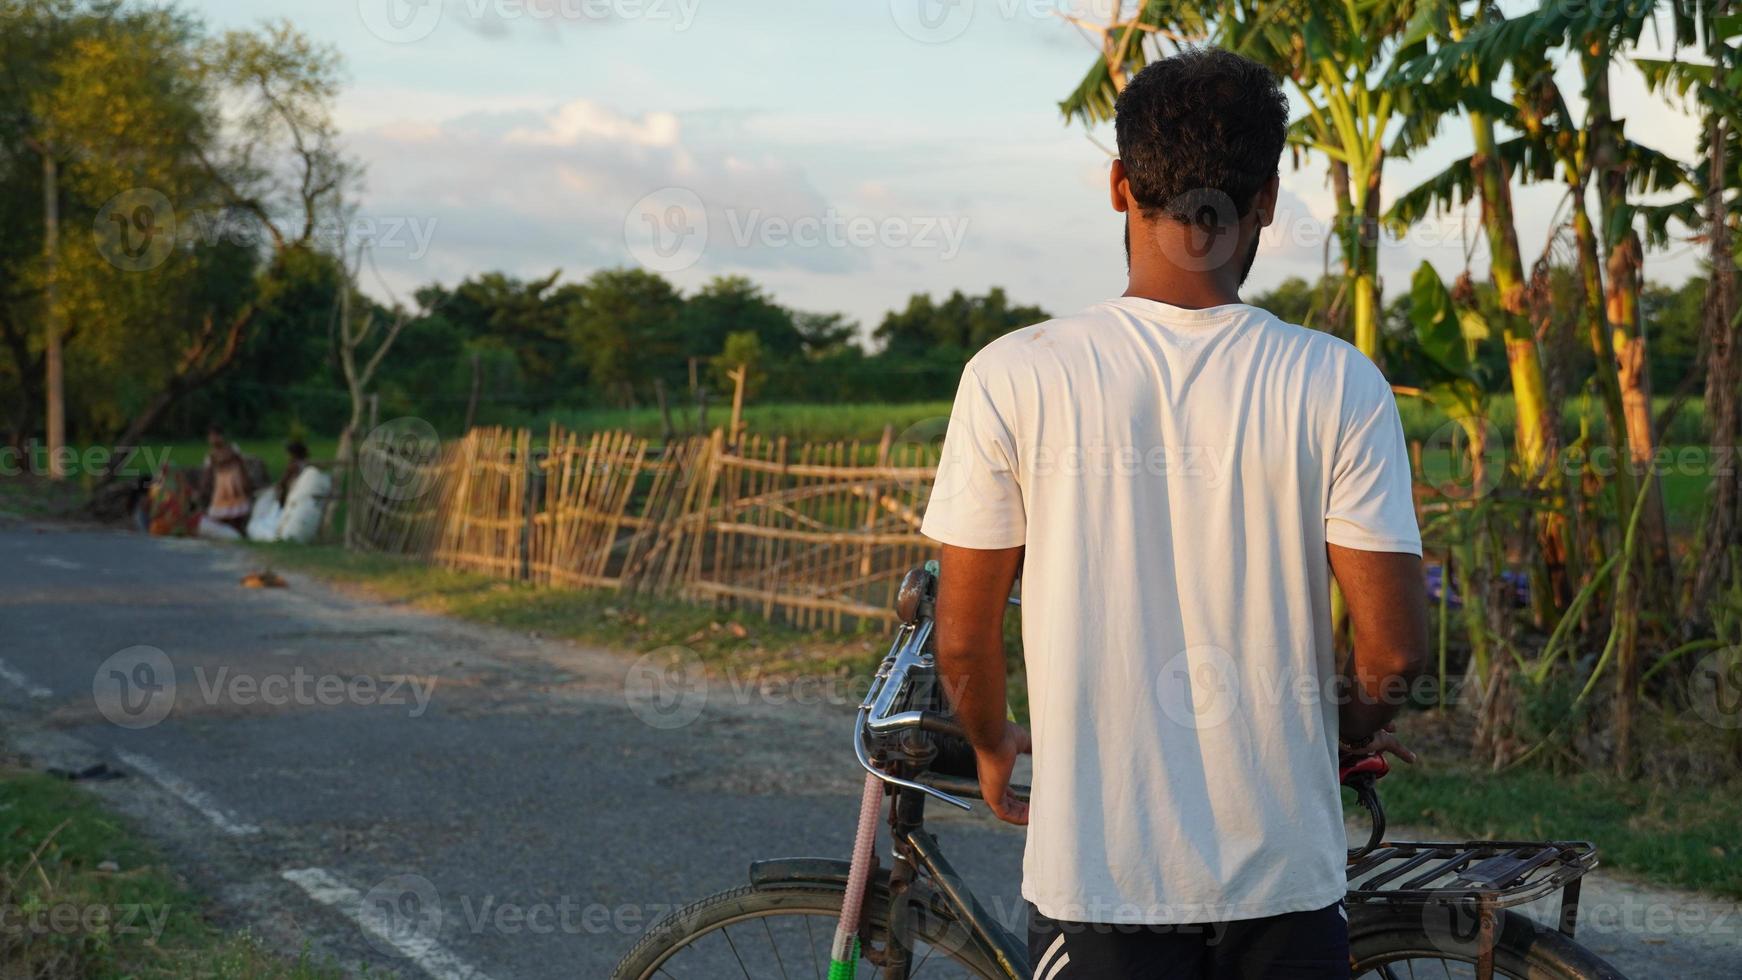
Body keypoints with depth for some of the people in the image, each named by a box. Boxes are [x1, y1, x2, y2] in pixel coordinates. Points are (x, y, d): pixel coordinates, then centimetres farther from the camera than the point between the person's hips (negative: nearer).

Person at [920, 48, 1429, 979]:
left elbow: (964, 638, -2)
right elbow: (1393, 647, -7)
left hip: (1099, 873, 0)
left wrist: (993, 748, 18)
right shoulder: (1337, 385, -7)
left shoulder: (1014, 376, -8)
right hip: (1285, 874, 1)